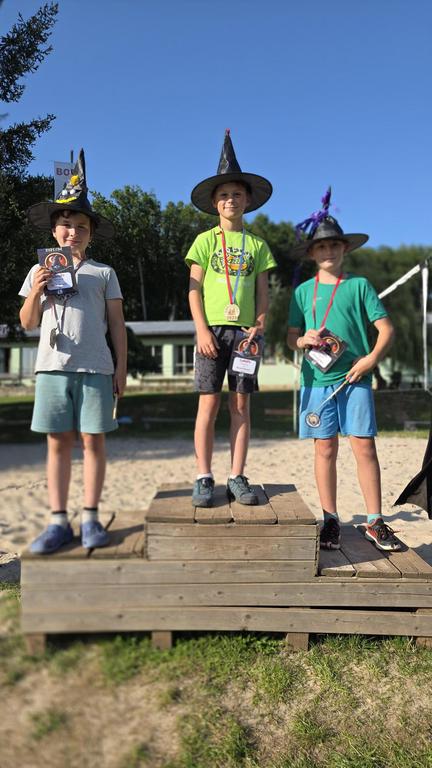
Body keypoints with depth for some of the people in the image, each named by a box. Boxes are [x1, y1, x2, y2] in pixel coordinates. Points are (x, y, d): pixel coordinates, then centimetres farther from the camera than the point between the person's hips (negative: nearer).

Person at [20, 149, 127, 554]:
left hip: (95, 368, -1)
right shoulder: (40, 271, 15)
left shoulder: (103, 273, 11)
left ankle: (90, 517, 10)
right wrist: (36, 292, -4)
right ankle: (58, 521, 9)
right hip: (52, 367, 1)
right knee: (58, 442, 3)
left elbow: (117, 325, 8)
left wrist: (121, 368, 1)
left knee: (93, 440, 1)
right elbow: (27, 323, 14)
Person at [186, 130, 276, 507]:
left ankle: (237, 478, 8)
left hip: (245, 330, 2)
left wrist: (260, 323, -6)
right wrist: (202, 330, -9)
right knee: (209, 403, -4)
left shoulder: (257, 244, 14)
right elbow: (194, 289, 2)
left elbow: (263, 291, 11)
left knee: (241, 405, 2)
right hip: (213, 329, -2)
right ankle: (204, 479, 3)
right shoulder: (205, 240, 8)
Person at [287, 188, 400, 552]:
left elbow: (386, 327, 4)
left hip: (354, 379, -1)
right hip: (317, 380, 1)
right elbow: (291, 337, 12)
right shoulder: (303, 291, 11)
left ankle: (375, 522, 9)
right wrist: (303, 340, -10)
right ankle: (330, 521, 14)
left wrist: (372, 358, -11)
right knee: (325, 449, 4)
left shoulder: (359, 285, 6)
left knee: (364, 447, -2)